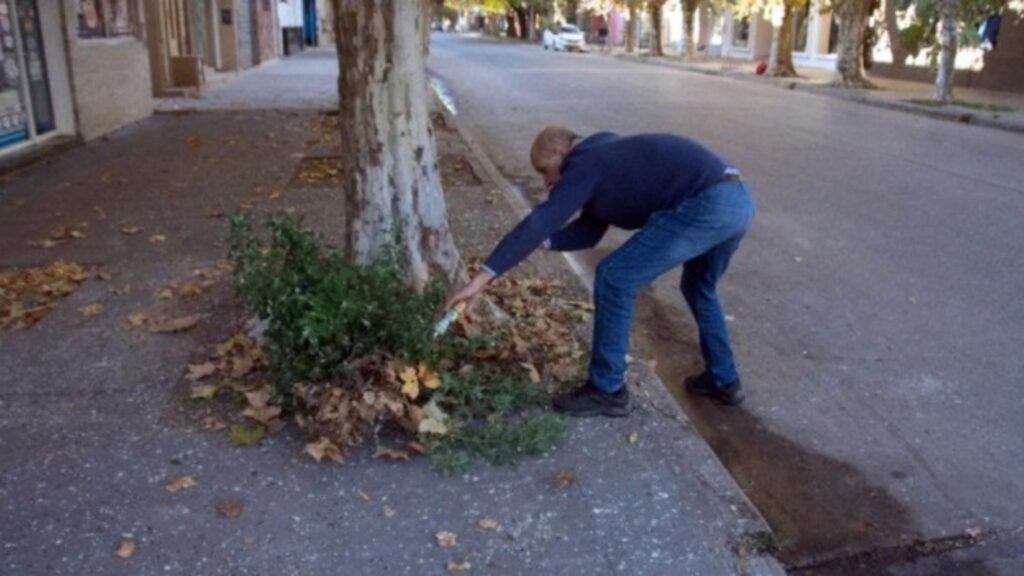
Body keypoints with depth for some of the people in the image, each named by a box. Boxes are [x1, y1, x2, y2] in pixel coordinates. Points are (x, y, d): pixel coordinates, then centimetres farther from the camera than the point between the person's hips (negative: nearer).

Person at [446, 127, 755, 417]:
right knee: (699, 287, 32)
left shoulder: (586, 165, -3)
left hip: (706, 205, -10)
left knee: (615, 279, -4)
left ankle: (607, 391, 7)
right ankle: (723, 380, 42)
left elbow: (539, 222, -13)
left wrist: (482, 278, -15)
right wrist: (543, 240, 15)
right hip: (737, 199, 11)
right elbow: (588, 230, 27)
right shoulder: (605, 157, 26)